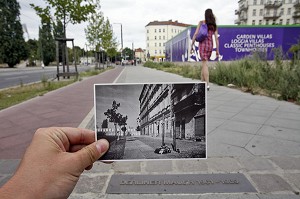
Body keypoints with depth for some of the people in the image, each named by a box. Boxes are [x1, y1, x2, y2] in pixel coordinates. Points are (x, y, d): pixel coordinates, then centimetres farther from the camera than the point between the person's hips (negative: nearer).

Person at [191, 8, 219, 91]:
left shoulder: (201, 22, 2)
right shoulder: (214, 25, 10)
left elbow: (195, 34, -5)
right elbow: (216, 38, 3)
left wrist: (191, 46, -1)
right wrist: (217, 50, 4)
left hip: (203, 45, -4)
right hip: (210, 45, 4)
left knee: (205, 65, -8)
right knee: (204, 64, 15)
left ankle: (207, 85, -17)